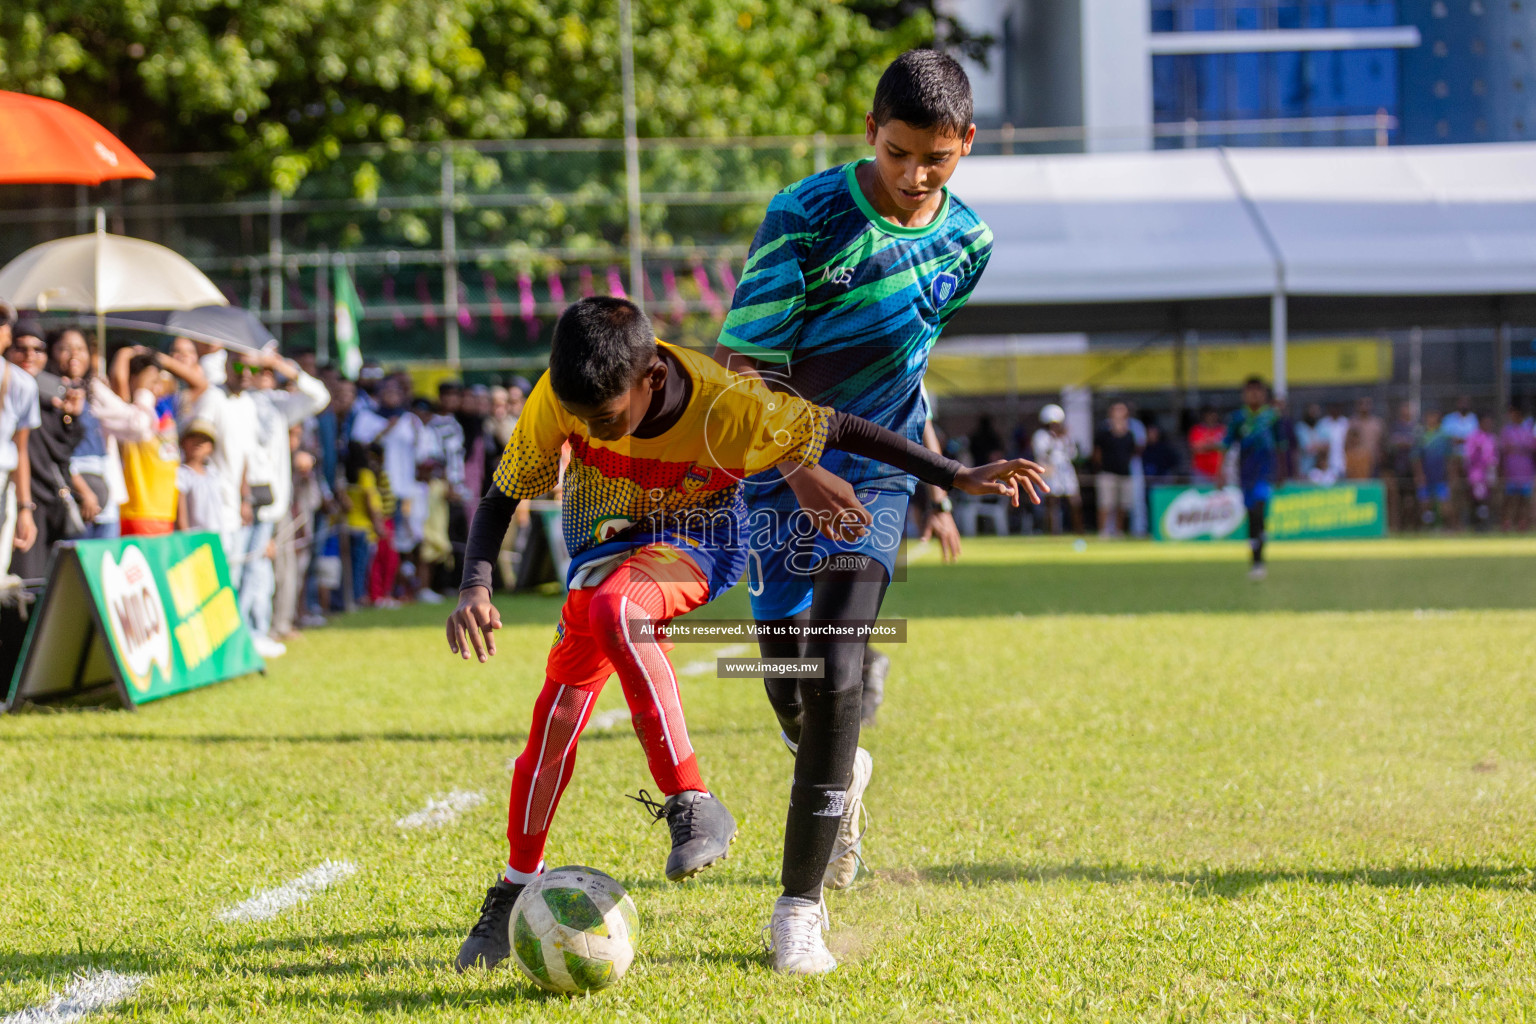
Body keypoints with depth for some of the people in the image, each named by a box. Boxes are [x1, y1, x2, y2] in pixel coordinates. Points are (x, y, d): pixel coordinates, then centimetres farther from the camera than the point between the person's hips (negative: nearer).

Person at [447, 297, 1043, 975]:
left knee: (613, 607, -36)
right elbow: (500, 498, -12)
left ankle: (693, 805, -32)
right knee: (558, 710, -3)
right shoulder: (559, 398, -25)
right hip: (603, 547, 4)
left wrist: (957, 478, -14)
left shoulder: (729, 409, -32)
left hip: (693, 544, -4)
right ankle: (517, 888, 16)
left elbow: (836, 430, -17)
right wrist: (475, 587, -29)